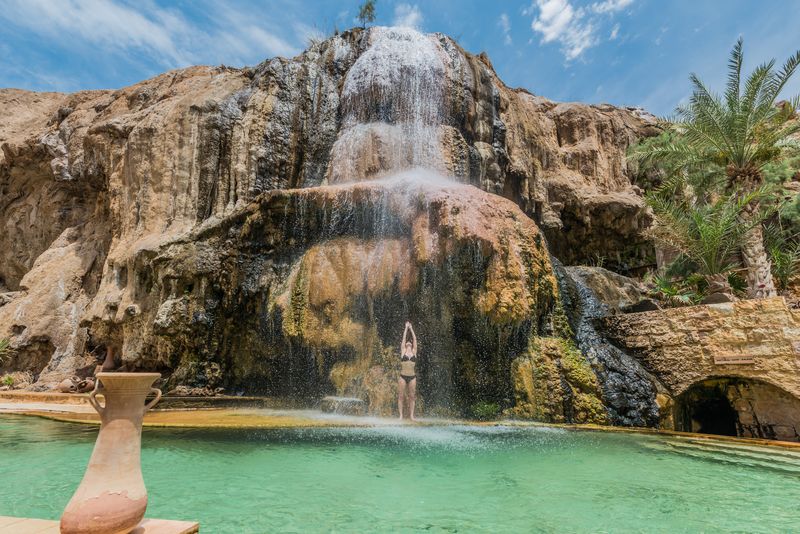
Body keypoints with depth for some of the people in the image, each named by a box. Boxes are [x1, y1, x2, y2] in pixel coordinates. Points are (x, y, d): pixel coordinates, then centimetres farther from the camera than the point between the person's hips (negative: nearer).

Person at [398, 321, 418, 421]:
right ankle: (401, 415, 8)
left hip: (412, 377, 2)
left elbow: (415, 339, 6)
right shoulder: (403, 352, 5)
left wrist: (411, 329, 9)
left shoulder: (414, 352, 9)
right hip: (403, 376, -2)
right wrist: (406, 328, 7)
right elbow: (404, 338, 3)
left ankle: (411, 415, 12)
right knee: (401, 396, 1)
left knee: (412, 396, 5)